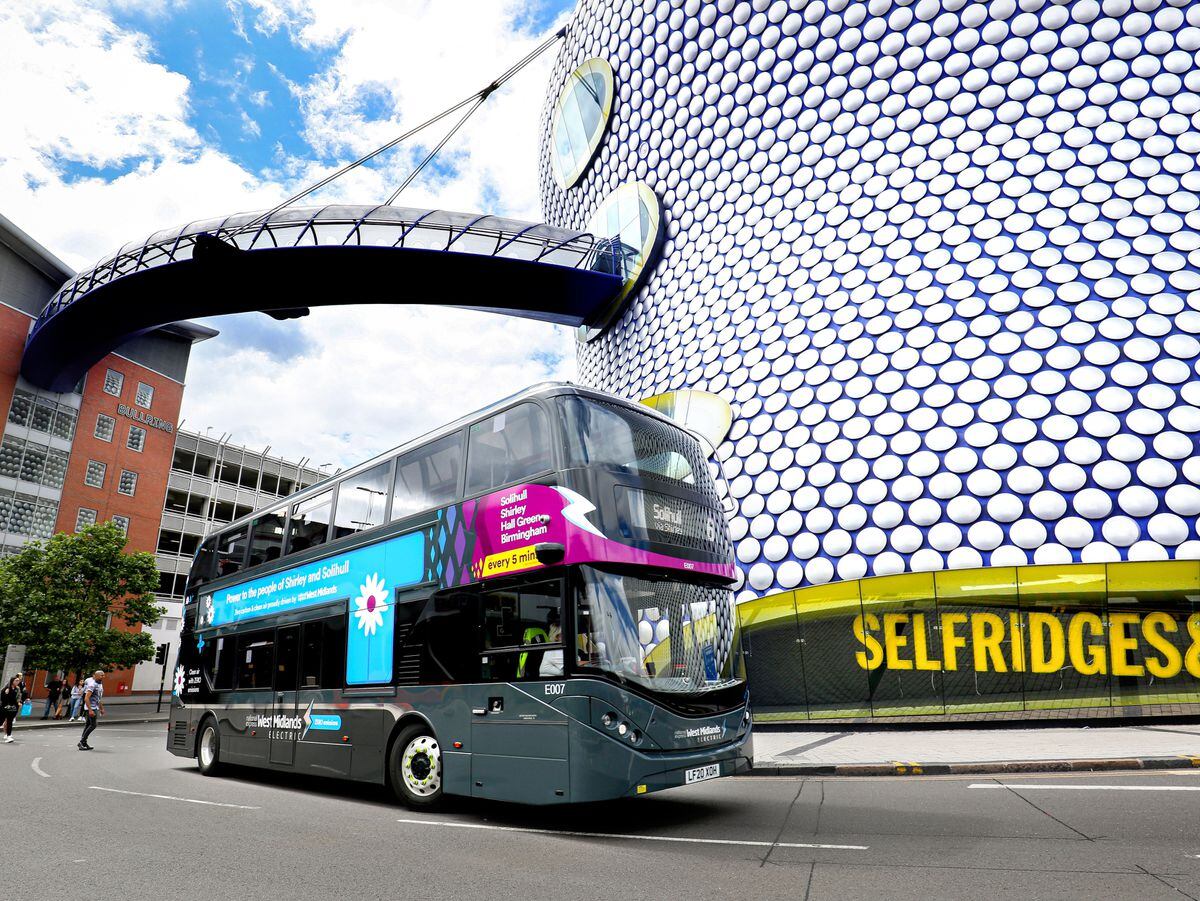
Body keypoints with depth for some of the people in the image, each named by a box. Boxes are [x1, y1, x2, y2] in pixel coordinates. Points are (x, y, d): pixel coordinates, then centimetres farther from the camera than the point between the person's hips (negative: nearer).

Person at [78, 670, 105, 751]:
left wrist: (101, 708, 23)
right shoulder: (92, 685, -18)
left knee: (88, 725, 12)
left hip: (95, 707, 10)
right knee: (93, 725, -11)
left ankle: (83, 742, 16)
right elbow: (86, 698, -23)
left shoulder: (100, 685, 13)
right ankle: (82, 741, -6)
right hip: (90, 708, -10)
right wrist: (90, 710, -27)